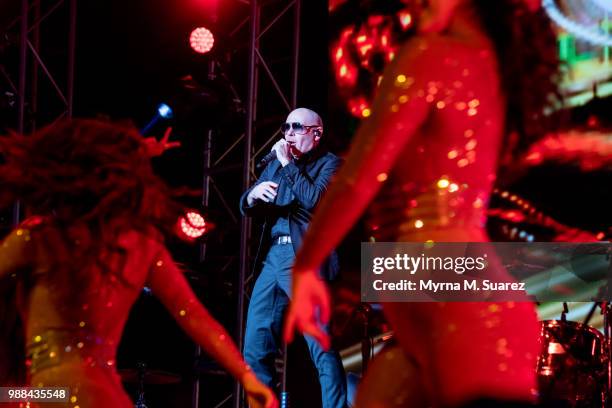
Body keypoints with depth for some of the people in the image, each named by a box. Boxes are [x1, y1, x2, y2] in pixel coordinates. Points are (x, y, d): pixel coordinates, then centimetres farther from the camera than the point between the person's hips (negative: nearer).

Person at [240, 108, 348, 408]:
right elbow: (245, 207, 15)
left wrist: (289, 164, -7)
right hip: (275, 258, 7)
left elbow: (314, 199, -15)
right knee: (255, 349, 4)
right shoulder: (276, 165, 20)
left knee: (321, 347, -13)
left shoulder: (328, 163, 3)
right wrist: (253, 196, -8)